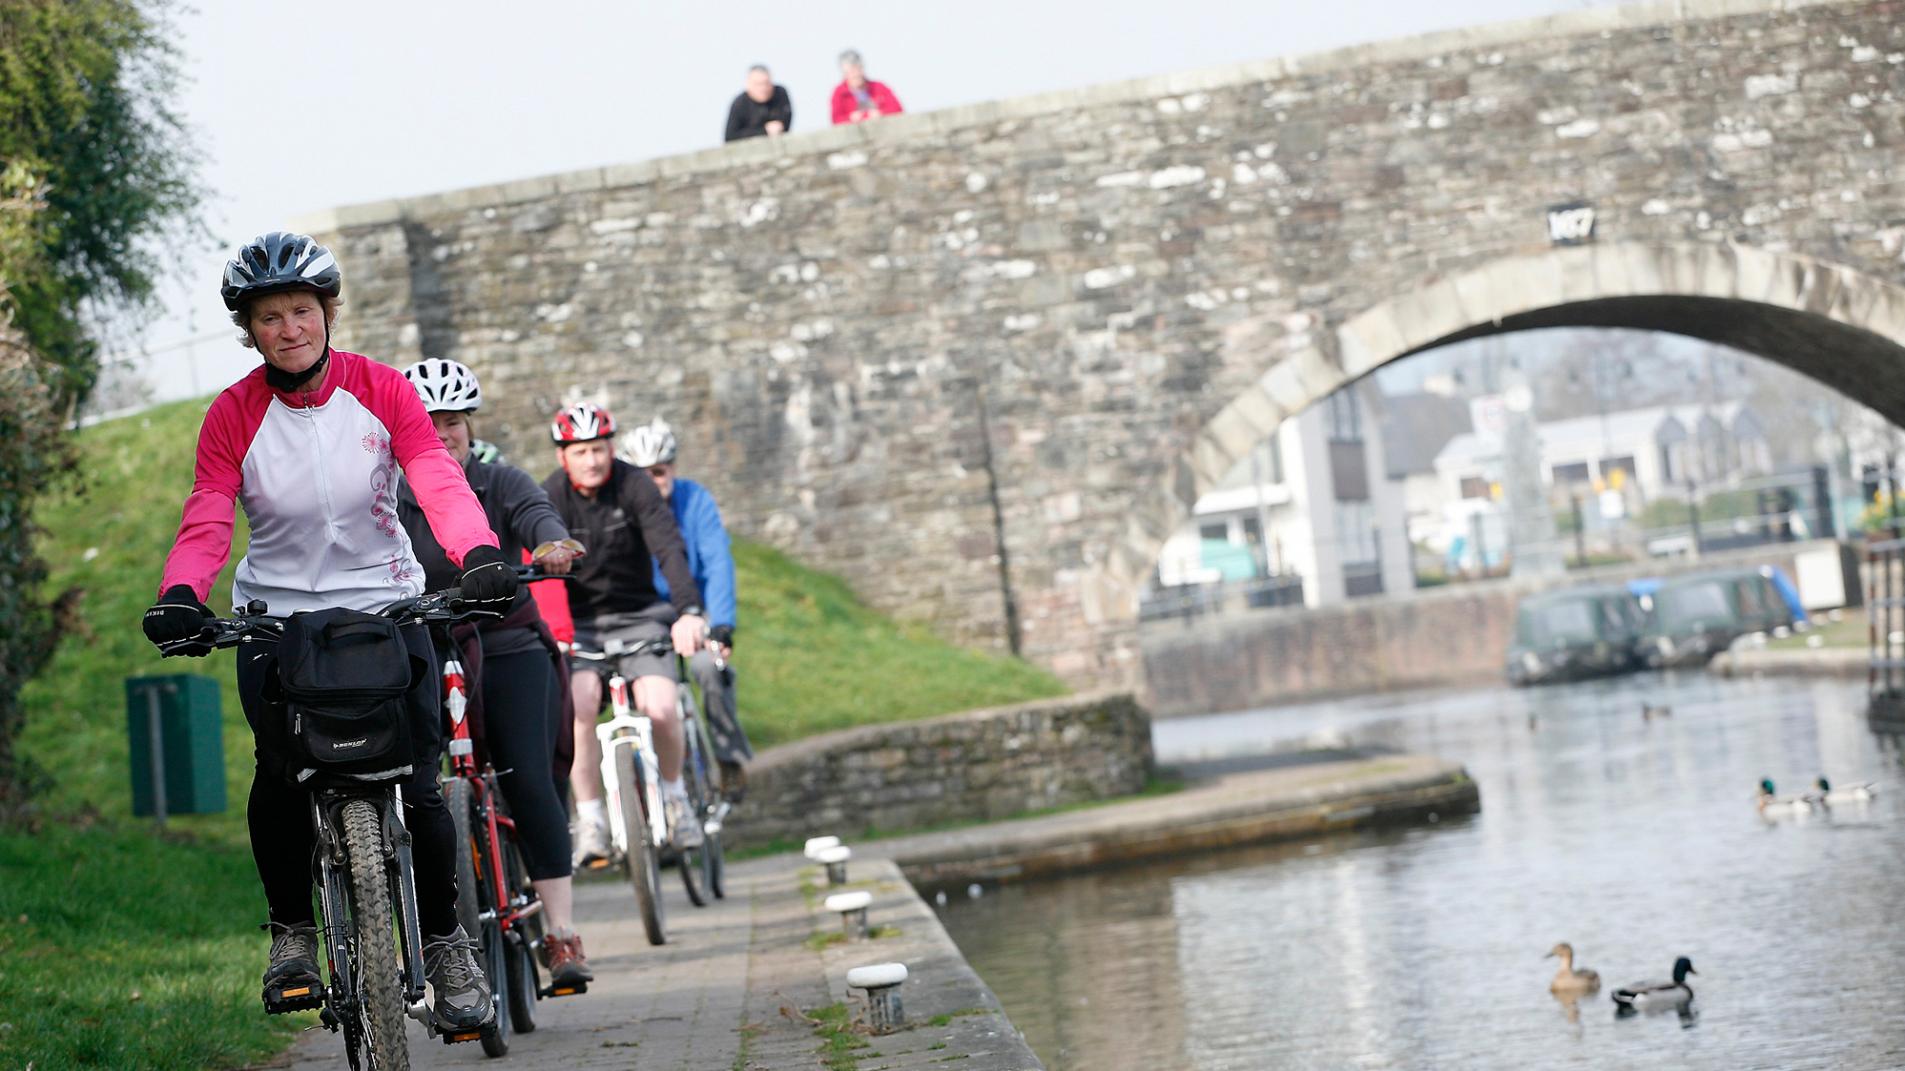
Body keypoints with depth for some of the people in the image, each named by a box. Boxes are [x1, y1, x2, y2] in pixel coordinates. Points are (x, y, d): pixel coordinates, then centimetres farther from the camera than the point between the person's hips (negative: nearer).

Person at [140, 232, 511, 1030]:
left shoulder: (382, 391, -5)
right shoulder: (233, 415, -5)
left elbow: (440, 483, -18)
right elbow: (205, 522, -15)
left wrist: (480, 555, -38)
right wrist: (181, 596, -36)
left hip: (383, 604, 0)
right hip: (276, 612, 0)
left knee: (417, 786, -10)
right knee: (280, 775, -22)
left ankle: (444, 942, 11)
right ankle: (291, 927, 1)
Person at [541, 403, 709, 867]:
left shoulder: (634, 486, -11)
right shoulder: (548, 498, -10)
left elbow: (670, 549, -22)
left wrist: (689, 611, -37)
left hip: (638, 615, 0)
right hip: (576, 623, 0)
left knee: (661, 710, -20)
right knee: (581, 702, -26)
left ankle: (673, 794, 10)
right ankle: (589, 818, -14)